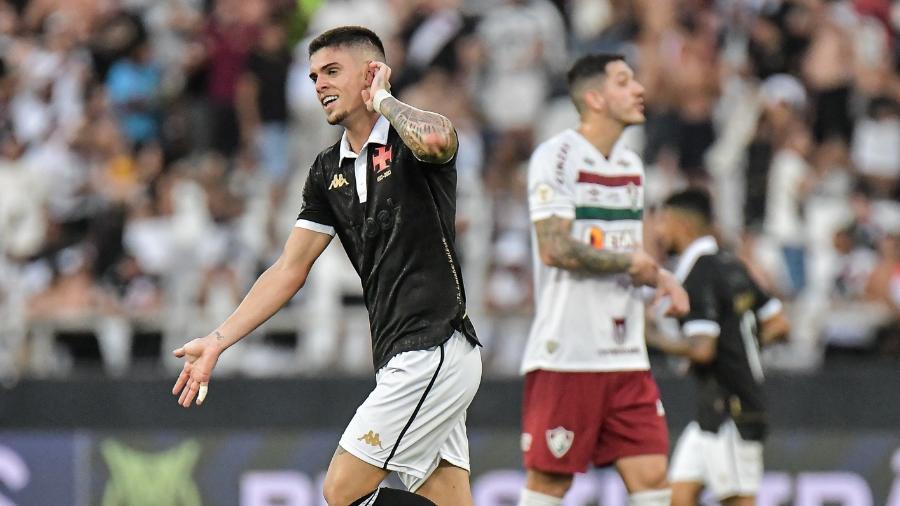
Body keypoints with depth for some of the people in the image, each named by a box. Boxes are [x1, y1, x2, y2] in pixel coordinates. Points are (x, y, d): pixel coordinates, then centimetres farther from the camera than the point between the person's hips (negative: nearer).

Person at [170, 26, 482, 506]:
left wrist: (382, 98, -13)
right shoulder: (328, 170, 15)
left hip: (433, 352, -8)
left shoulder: (412, 139, -6)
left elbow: (434, 139, -33)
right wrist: (217, 341, 13)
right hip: (405, 360, 8)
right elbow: (290, 269, 18)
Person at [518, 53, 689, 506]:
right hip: (567, 353, -7)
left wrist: (660, 278, 7)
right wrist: (628, 261, -10)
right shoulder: (556, 157, -8)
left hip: (626, 352, 7)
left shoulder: (630, 164, 17)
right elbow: (554, 248, -19)